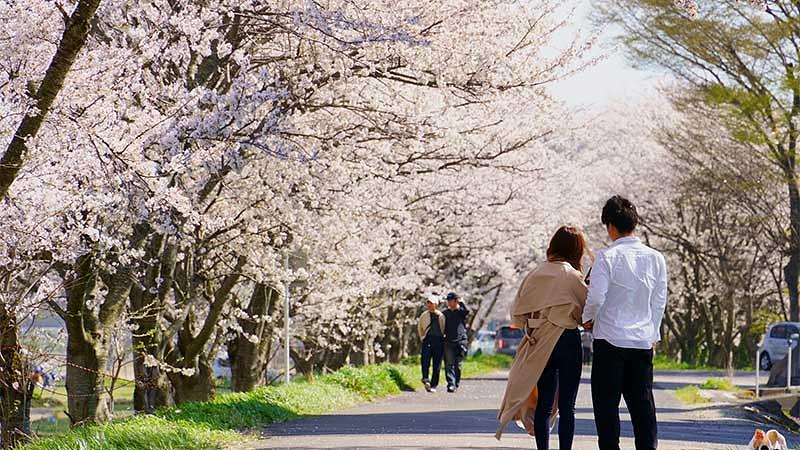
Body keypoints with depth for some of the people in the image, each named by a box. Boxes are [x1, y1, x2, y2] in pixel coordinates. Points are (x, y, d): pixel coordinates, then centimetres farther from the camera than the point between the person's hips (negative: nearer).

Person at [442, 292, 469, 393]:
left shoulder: (461, 311, 5)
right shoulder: (445, 313, 14)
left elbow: (467, 312, -20)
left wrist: (461, 302, -11)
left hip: (460, 342, -2)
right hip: (448, 342, 2)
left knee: (458, 365, 3)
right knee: (449, 364, -9)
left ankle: (456, 384, 14)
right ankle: (451, 384, -16)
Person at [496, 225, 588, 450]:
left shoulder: (535, 274, 5)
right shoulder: (572, 276, -11)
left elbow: (516, 313, 6)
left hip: (540, 345, 5)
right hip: (567, 339, -5)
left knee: (543, 404, 10)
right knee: (567, 406, -1)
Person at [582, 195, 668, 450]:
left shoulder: (607, 257, -10)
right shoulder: (655, 258, 3)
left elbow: (596, 297, -14)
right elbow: (659, 302, 8)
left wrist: (587, 318, 6)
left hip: (610, 338, -4)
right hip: (643, 341, 4)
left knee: (607, 403, 2)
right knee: (642, 403, 7)